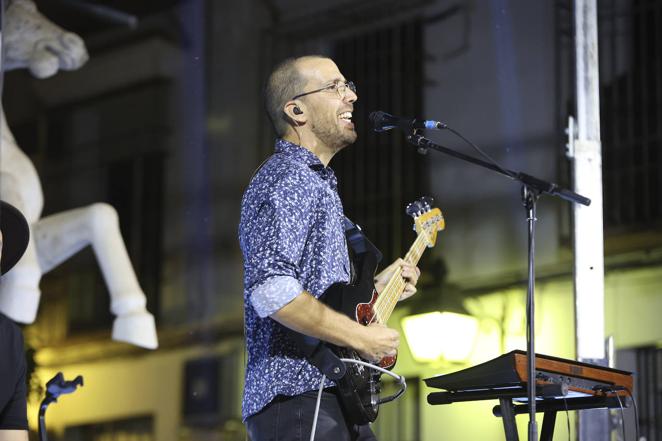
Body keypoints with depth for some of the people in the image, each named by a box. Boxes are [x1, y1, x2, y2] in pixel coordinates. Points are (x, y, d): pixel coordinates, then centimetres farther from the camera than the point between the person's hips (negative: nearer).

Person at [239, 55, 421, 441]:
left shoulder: (317, 183, 21)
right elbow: (270, 289, -25)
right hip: (298, 401, -10)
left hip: (335, 402, 10)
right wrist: (361, 337, -20)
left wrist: (374, 289, 19)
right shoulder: (287, 180, -12)